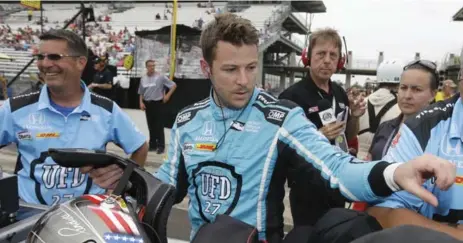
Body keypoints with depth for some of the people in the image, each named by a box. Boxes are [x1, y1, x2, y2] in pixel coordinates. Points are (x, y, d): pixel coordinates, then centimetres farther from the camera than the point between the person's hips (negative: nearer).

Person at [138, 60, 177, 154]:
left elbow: (174, 85, -4)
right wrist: (141, 102, 0)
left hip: (157, 103, -5)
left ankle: (161, 146, -1)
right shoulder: (143, 78, 6)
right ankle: (152, 145, 21)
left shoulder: (160, 77, -7)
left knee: (159, 126, -5)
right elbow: (141, 93, 13)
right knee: (151, 125, 11)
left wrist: (168, 95, -9)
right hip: (147, 104, 5)